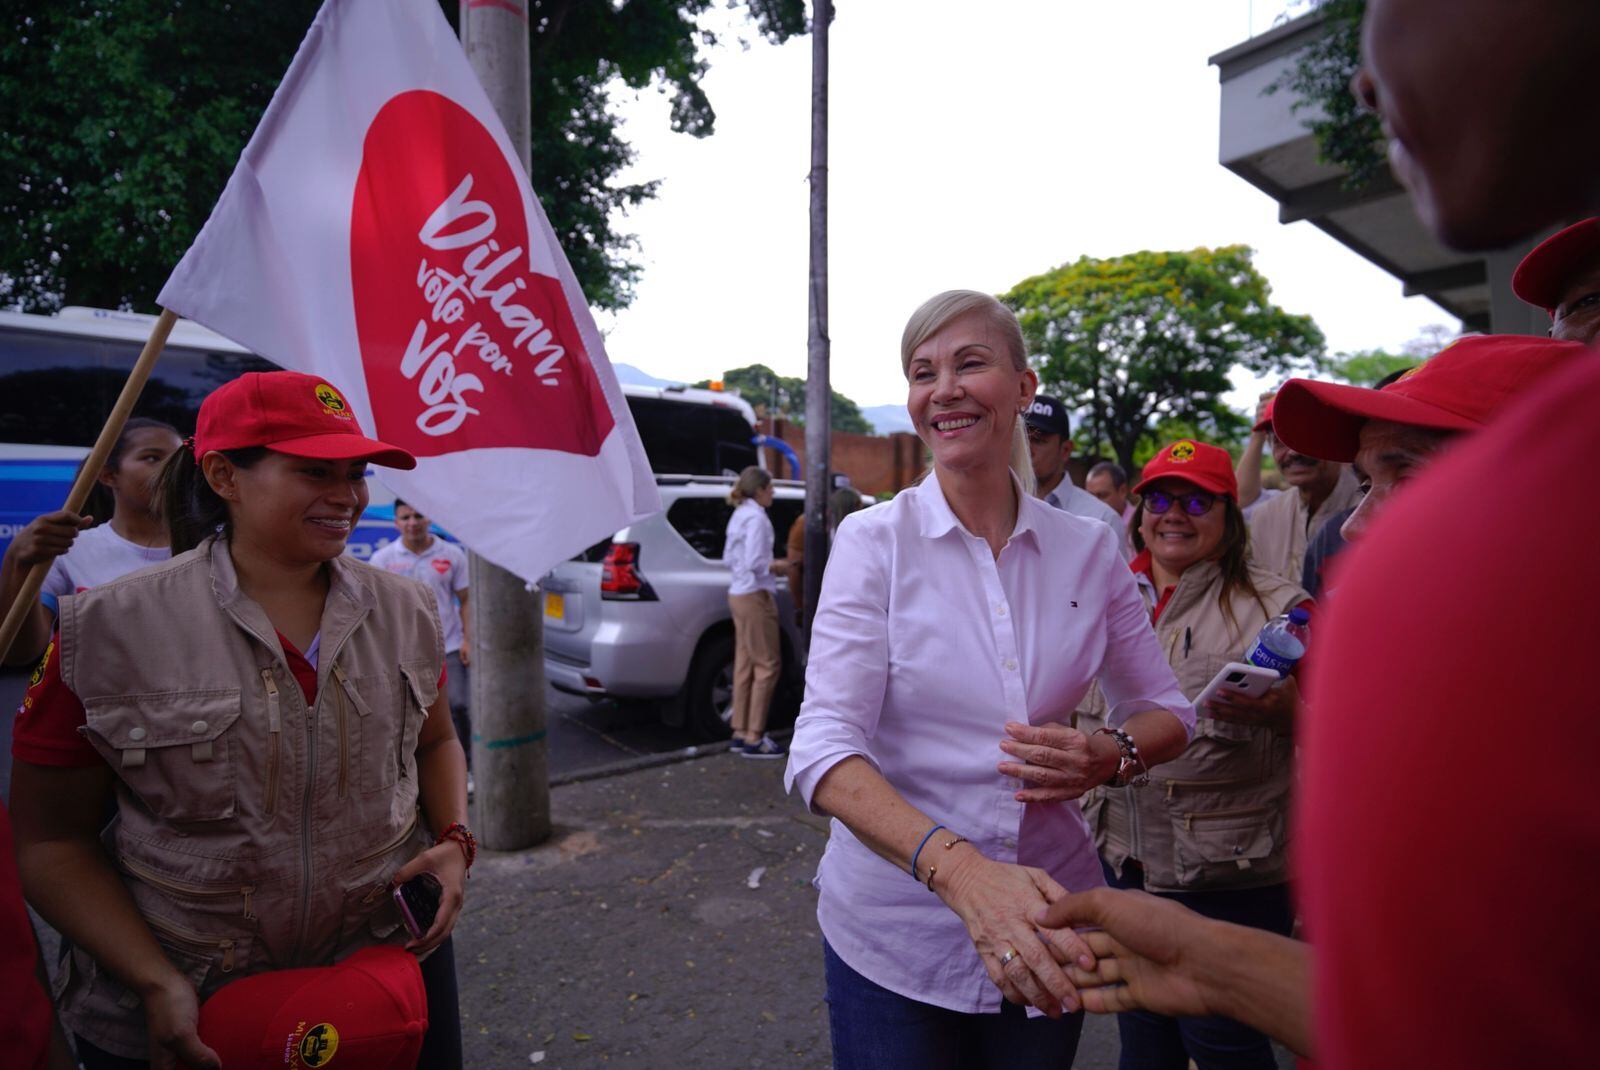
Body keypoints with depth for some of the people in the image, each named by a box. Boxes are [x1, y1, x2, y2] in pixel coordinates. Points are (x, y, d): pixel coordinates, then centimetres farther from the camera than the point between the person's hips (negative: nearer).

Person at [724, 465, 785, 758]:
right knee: (767, 665, -3)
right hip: (755, 596, -10)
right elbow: (754, 563, -23)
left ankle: (741, 733, 18)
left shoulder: (739, 515, 13)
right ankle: (753, 738, -1)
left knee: (745, 665, 12)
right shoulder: (756, 517, -15)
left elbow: (728, 557, 18)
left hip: (739, 594, 10)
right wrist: (775, 566, -6)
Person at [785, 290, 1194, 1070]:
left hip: (1046, 926, 3)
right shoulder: (873, 542, -11)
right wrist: (957, 868, -34)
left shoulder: (1088, 550, -2)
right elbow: (823, 751, -19)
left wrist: (1110, 757, -15)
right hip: (892, 929, -2)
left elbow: (1165, 708, 8)